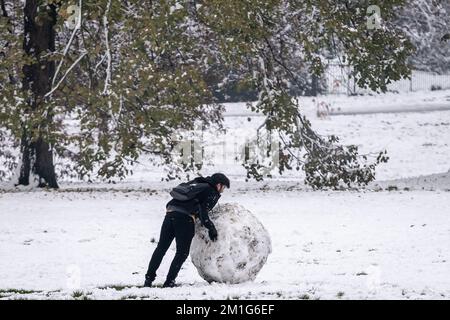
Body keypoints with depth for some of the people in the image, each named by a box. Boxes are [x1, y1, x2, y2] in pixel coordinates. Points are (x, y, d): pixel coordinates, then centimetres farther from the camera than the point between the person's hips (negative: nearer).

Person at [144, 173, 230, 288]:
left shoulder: (197, 183, 25)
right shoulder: (213, 194, 4)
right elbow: (203, 211, -8)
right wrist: (211, 228, -4)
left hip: (170, 213, 6)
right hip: (185, 218, -6)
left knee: (161, 248, 13)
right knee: (182, 252, 5)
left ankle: (149, 278, 12)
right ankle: (169, 282, 0)